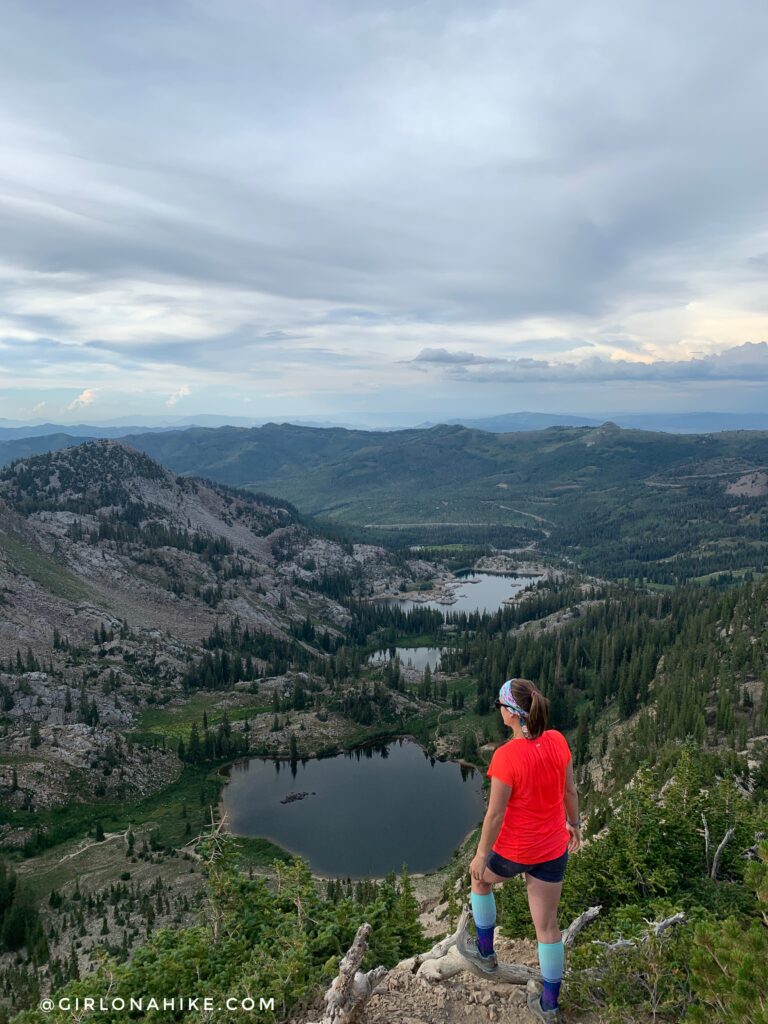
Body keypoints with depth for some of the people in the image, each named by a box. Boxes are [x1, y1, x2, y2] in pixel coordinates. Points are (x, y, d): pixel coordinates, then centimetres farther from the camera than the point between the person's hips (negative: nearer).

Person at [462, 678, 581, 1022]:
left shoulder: (506, 756, -30)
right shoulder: (558, 741, -14)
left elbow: (495, 814, -21)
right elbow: (570, 790, 1)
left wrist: (480, 855, -7)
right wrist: (573, 824, 19)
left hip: (514, 850, -4)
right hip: (554, 849, 4)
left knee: (481, 880, 29)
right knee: (547, 924, 19)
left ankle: (485, 952, 45)